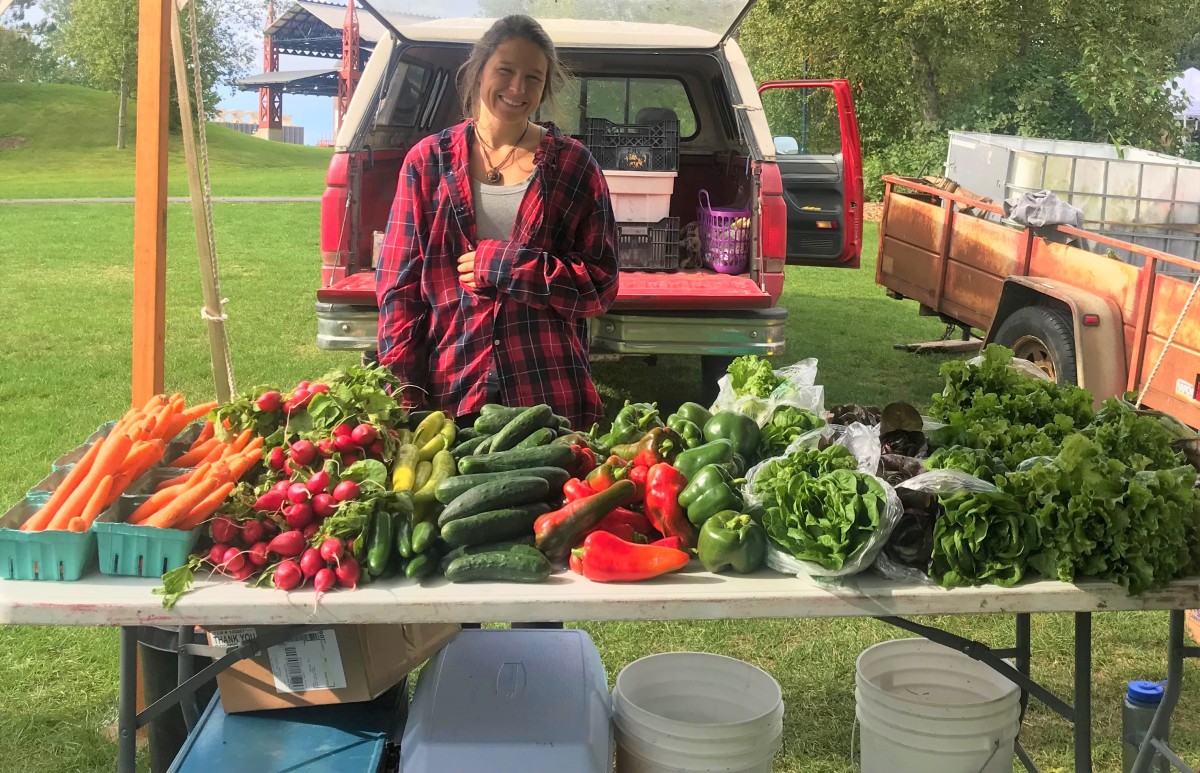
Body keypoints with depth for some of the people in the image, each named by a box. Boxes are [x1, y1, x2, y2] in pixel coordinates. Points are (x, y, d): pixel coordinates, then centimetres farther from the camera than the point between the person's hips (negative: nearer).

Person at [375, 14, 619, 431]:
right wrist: (404, 388, -5)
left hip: (552, 396, 0)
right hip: (448, 392, 1)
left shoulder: (572, 164, 3)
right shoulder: (429, 161, 5)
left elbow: (600, 285, 1)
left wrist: (503, 266, -11)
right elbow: (399, 285, 5)